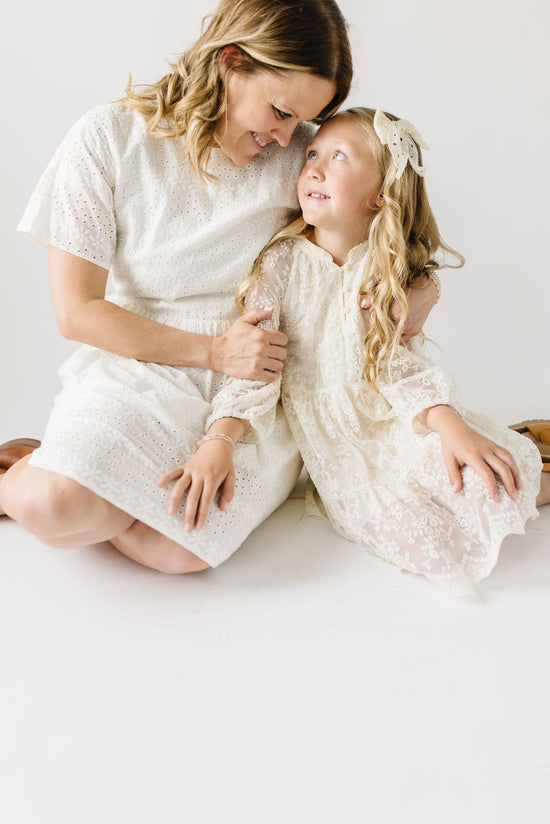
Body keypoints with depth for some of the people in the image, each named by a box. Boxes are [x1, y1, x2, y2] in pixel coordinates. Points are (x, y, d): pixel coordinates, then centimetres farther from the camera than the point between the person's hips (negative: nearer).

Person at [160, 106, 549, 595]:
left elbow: (399, 362, -6)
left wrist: (452, 426, -22)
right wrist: (218, 443, -28)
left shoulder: (390, 268, 0)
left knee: (488, 489, -22)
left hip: (392, 421, 2)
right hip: (326, 439, -2)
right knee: (424, 541, -21)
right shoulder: (281, 261, -8)